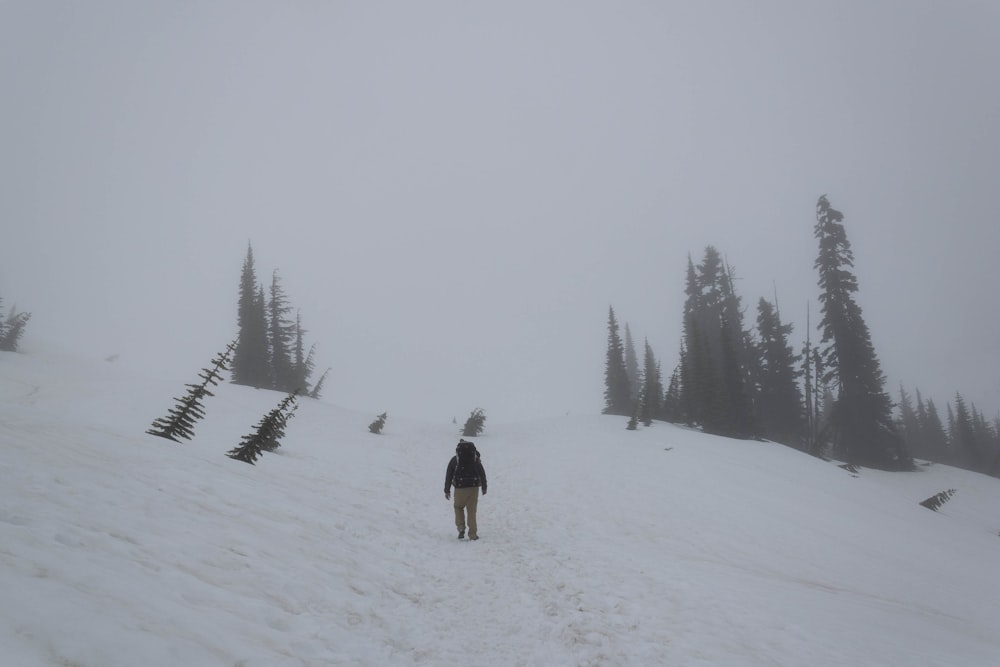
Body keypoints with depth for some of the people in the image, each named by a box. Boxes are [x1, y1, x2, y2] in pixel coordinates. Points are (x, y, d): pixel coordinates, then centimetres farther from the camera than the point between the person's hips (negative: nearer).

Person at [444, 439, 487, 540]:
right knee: (472, 511, 9)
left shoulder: (454, 460, 2)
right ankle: (473, 534, 7)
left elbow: (448, 476, 2)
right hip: (474, 488, 1)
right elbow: (482, 474, 8)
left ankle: (461, 528, 5)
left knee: (458, 507, 21)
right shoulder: (476, 459, 7)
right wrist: (484, 487, 16)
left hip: (460, 489, -1)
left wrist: (447, 490, 8)